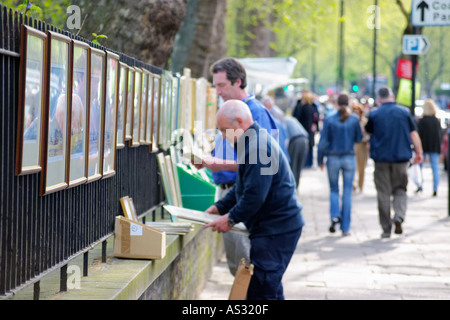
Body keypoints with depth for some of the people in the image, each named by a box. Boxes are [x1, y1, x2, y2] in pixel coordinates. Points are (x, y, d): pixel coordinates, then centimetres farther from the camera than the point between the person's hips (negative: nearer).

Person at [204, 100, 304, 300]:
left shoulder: (257, 148, -20)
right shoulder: (254, 142, 16)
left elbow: (255, 195, -25)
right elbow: (244, 187, 24)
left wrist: (231, 218, -14)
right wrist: (220, 207, 14)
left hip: (276, 229, -11)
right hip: (272, 226, 11)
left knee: (264, 287, -10)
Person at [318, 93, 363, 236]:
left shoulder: (329, 120, -8)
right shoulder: (354, 120, -6)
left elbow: (323, 142, -5)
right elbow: (359, 138, 6)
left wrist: (320, 160, 5)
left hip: (333, 159, 0)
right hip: (349, 158, 0)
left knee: (334, 190, 17)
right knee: (347, 192, 6)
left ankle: (335, 215, -9)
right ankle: (345, 227, 6)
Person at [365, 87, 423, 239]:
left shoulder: (374, 114, -2)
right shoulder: (404, 112, 1)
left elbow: (368, 131, 14)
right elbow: (414, 134, 2)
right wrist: (419, 153, 10)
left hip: (381, 158, -1)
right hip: (401, 157, 1)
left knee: (383, 193, 5)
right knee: (400, 190, 13)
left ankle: (386, 229, 6)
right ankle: (399, 216, -14)